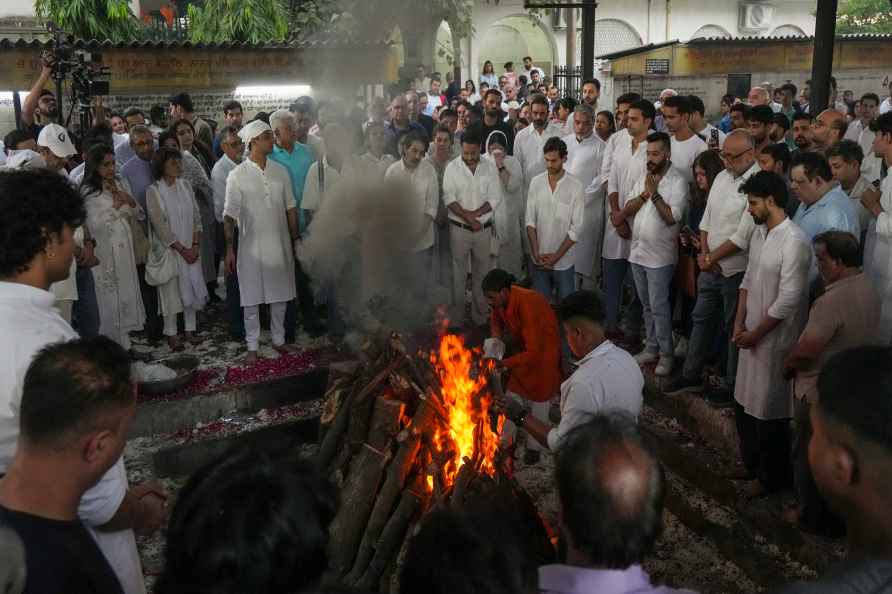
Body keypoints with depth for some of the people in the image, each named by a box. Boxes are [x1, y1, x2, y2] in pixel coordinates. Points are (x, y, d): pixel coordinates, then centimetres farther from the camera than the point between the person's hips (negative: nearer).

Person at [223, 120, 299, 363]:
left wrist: (296, 238, 8)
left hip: (280, 244, 4)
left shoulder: (280, 171, 4)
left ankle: (279, 339, 28)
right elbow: (229, 216, -6)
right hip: (251, 246, -3)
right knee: (251, 298, 5)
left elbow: (290, 208, 9)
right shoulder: (237, 175, -7)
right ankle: (252, 345, 18)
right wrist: (229, 250, -7)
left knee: (280, 295, 12)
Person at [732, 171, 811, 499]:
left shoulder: (794, 241, -22)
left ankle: (772, 477, 24)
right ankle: (752, 463, 37)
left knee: (768, 411, 6)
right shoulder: (759, 232, 5)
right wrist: (739, 324, 3)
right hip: (752, 335, 8)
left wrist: (755, 334, -15)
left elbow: (788, 301, -23)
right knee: (744, 404, 18)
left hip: (775, 340, -8)